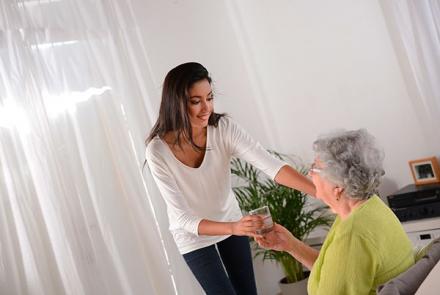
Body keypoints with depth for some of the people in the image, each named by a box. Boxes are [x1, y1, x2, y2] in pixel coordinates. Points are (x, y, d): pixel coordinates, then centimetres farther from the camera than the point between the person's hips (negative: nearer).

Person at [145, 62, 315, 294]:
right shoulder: (158, 151, -29)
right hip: (192, 234, -3)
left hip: (232, 220, 3)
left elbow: (271, 166, -33)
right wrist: (233, 228, -46)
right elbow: (183, 218, -29)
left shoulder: (223, 129, -24)